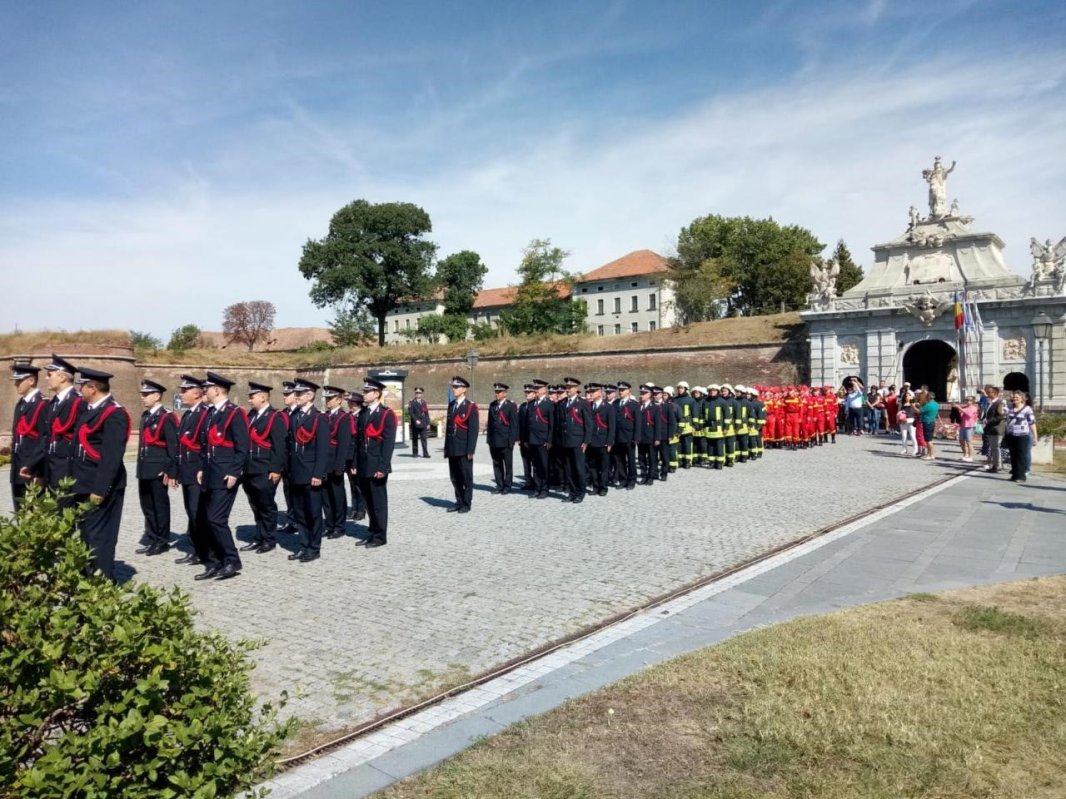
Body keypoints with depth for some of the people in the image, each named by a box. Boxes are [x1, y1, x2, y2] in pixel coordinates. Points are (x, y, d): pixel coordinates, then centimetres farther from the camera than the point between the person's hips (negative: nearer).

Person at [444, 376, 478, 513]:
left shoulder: (471, 407, -7)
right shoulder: (451, 405, 13)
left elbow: (473, 430, -10)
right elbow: (448, 426, 15)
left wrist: (470, 450, -15)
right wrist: (446, 447, 12)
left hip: (464, 449, -6)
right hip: (452, 449, 6)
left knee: (466, 477, 2)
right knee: (455, 477, 11)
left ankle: (466, 504, 11)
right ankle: (459, 501, 22)